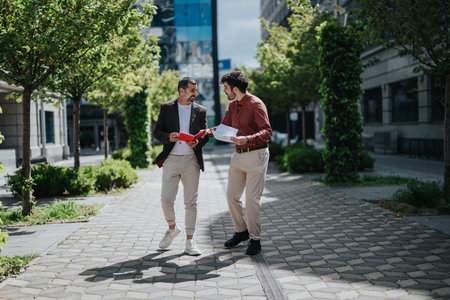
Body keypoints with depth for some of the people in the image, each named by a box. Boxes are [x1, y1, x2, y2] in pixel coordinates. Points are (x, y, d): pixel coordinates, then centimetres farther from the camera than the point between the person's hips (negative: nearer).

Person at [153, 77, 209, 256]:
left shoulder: (200, 111, 10)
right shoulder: (166, 108, 7)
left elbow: (205, 135, 12)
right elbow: (157, 132, 6)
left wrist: (197, 143, -10)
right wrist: (168, 137, -15)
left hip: (192, 160, 1)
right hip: (171, 159, -1)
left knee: (191, 202, 0)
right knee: (166, 199, -5)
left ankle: (189, 242, 7)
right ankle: (172, 228, 23)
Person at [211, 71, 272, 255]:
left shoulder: (256, 105, -15)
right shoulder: (233, 105, 11)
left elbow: (267, 132, -22)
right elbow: (224, 127, 24)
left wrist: (247, 139, -37)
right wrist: (206, 133, 8)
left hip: (256, 155, -8)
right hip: (238, 155, 8)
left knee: (252, 199, -6)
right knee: (231, 195, 9)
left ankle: (255, 240, 6)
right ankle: (241, 231, 27)